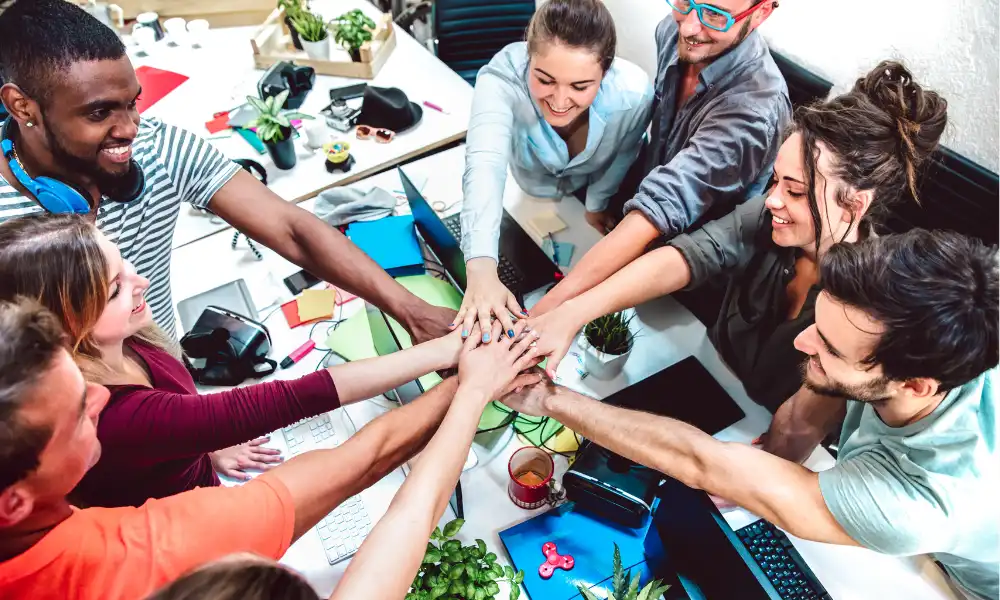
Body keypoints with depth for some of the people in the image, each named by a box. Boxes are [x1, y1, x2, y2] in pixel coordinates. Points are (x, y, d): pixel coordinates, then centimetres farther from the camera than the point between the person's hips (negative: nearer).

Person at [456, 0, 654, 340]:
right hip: (529, 191, 0)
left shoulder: (634, 94, -38)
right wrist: (481, 267, -71)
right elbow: (485, 166, -57)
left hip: (597, 184, 0)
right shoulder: (502, 77, -43)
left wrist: (597, 203, 0)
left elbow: (620, 157, -16)